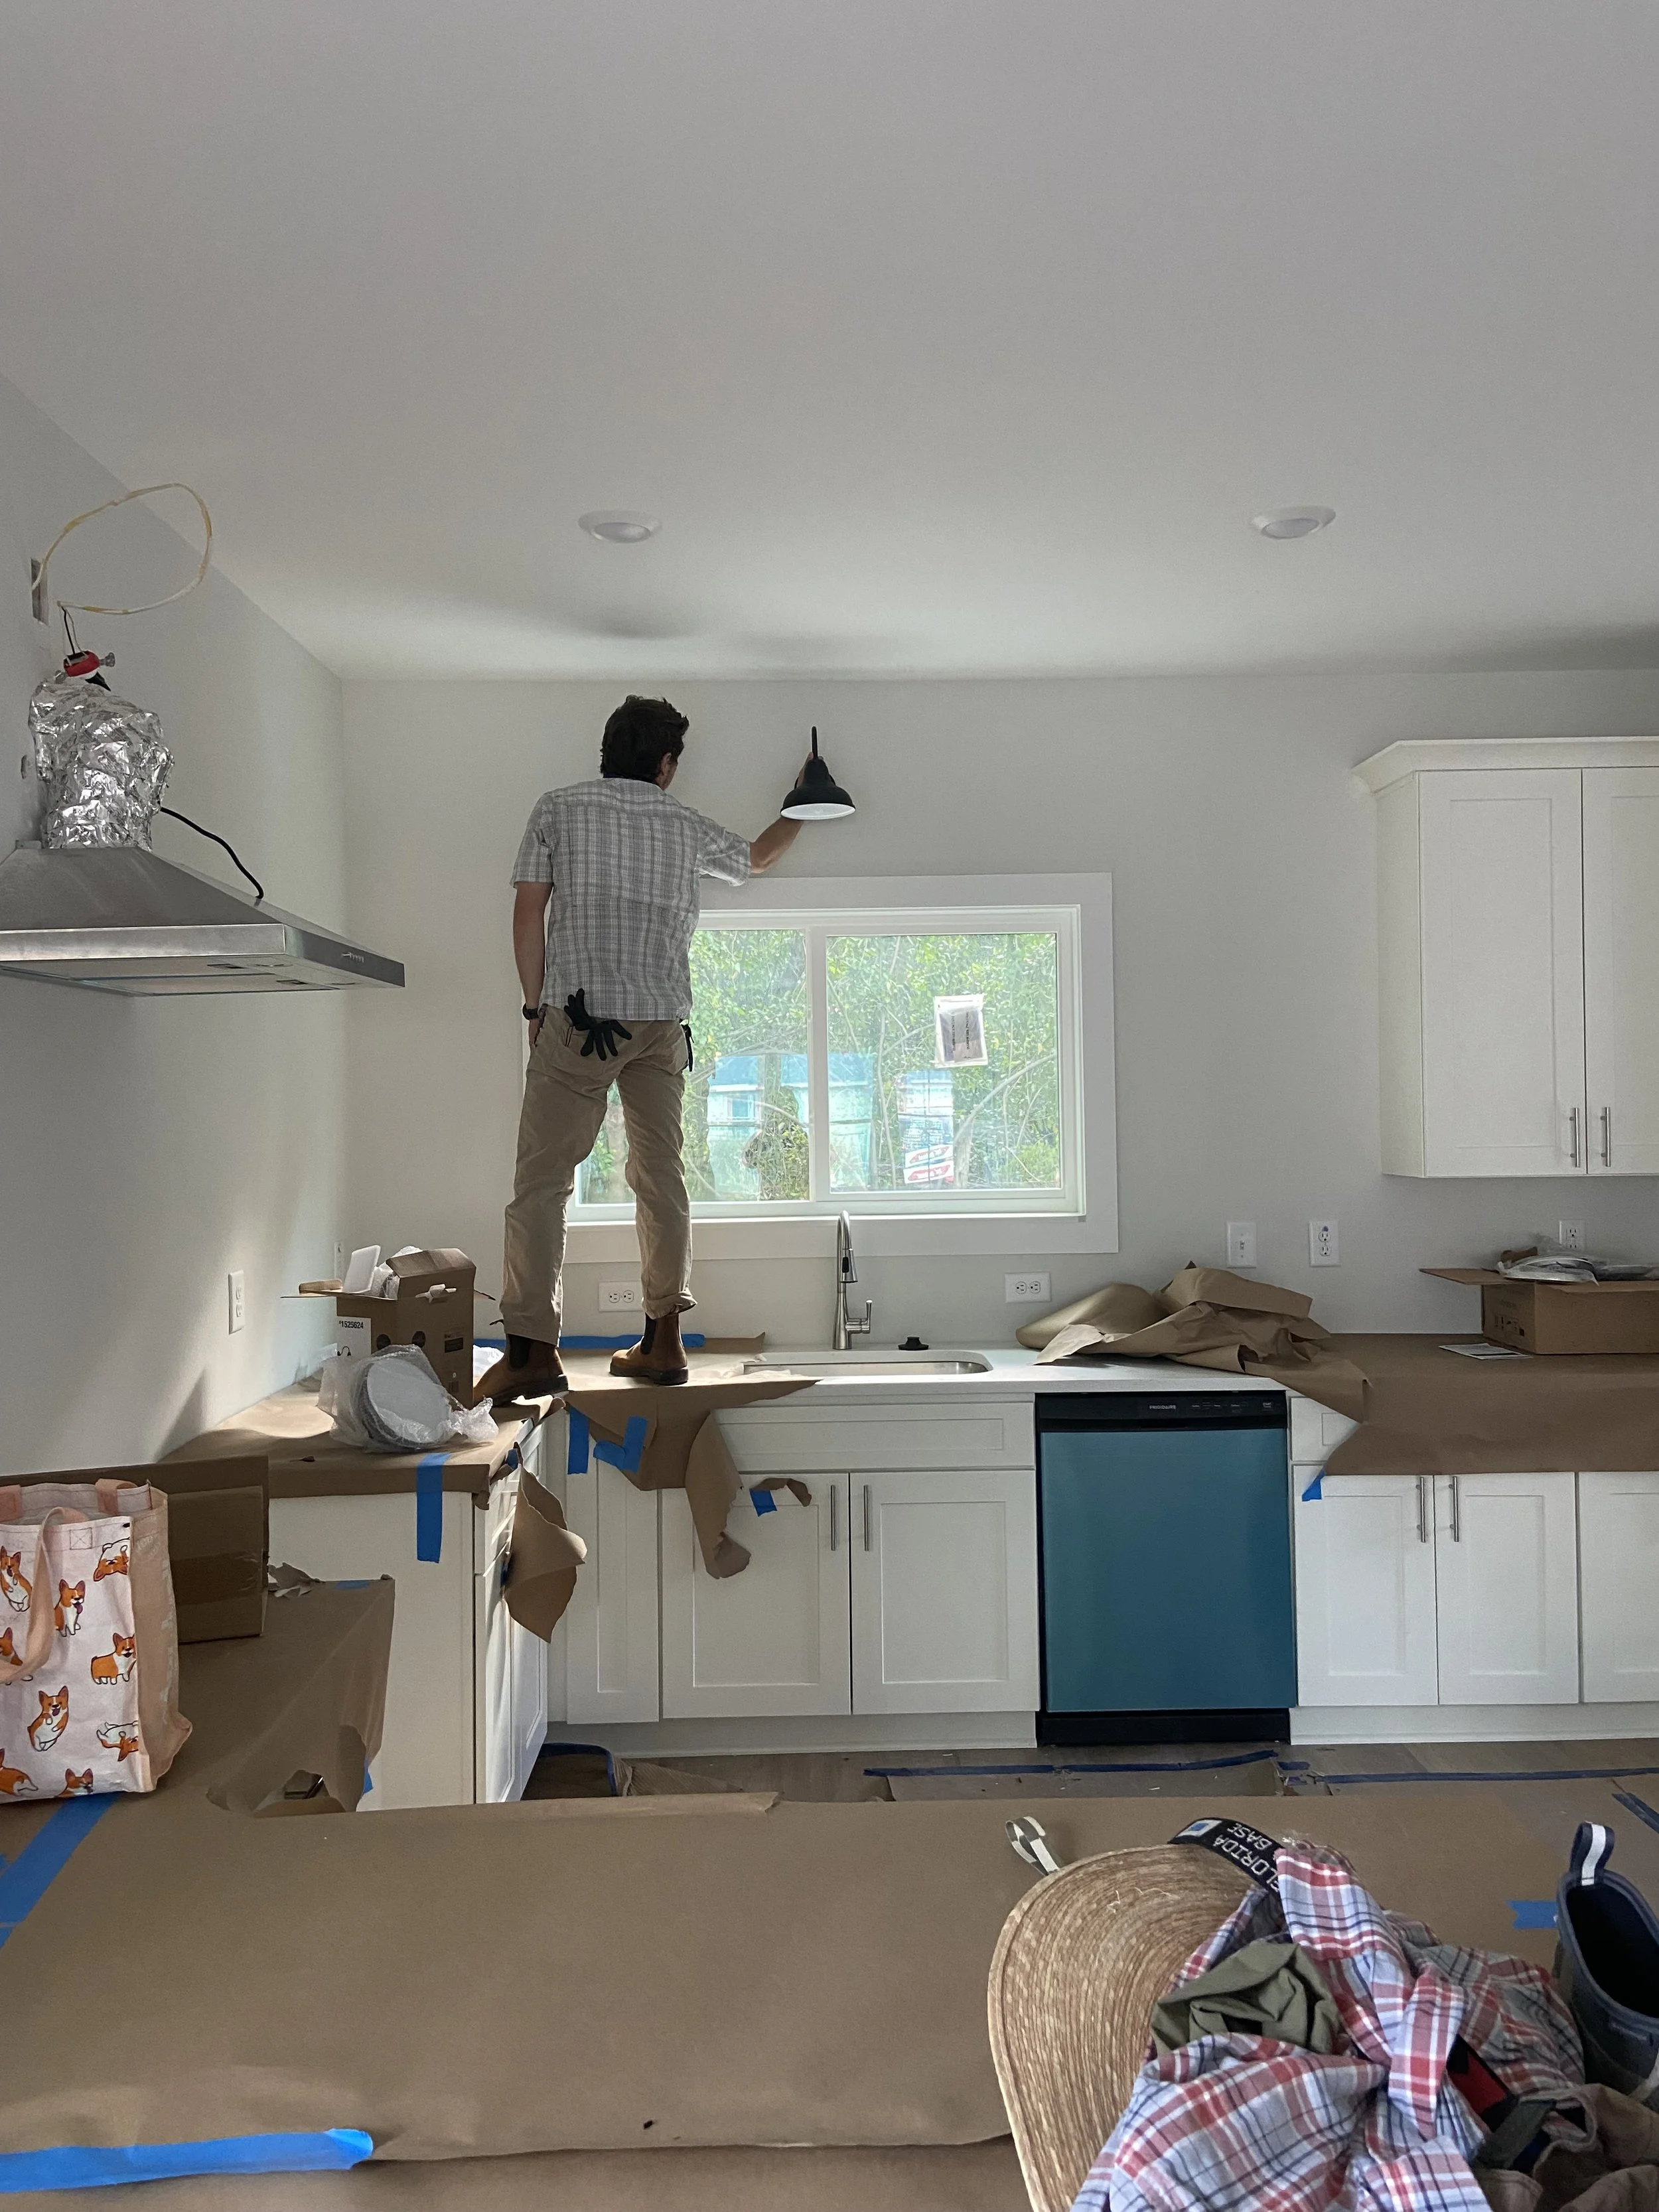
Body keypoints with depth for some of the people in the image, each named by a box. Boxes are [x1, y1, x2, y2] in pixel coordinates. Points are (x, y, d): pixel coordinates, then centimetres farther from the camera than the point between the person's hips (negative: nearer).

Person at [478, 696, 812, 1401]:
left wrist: (536, 1007, 7)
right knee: (661, 1178, 9)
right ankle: (662, 1342, 12)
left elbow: (529, 912, 0)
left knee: (542, 1179, -2)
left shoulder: (558, 808, 6)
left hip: (576, 1018, -3)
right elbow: (759, 856, 32)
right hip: (662, 1024, 3)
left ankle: (532, 1351, -6)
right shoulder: (687, 828, 13)